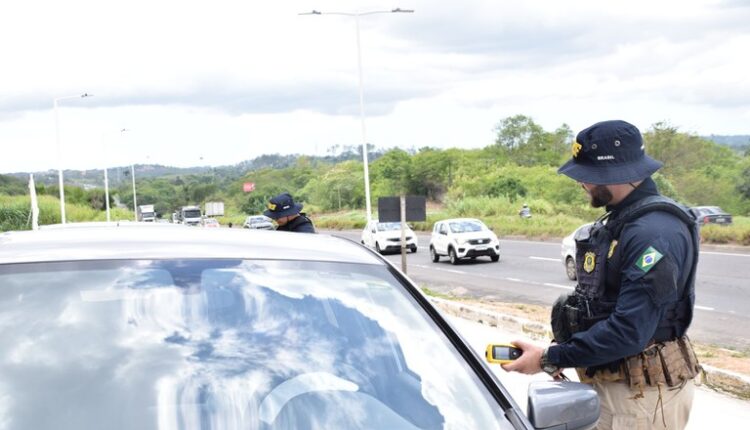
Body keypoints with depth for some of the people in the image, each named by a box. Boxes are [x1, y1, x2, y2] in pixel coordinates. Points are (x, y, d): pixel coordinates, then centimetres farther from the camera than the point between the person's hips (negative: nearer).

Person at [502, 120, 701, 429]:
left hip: (643, 395, -9)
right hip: (608, 382, 9)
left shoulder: (654, 232, -24)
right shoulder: (619, 220, 8)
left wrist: (549, 360, -21)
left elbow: (629, 332, -28)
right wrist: (561, 350, 3)